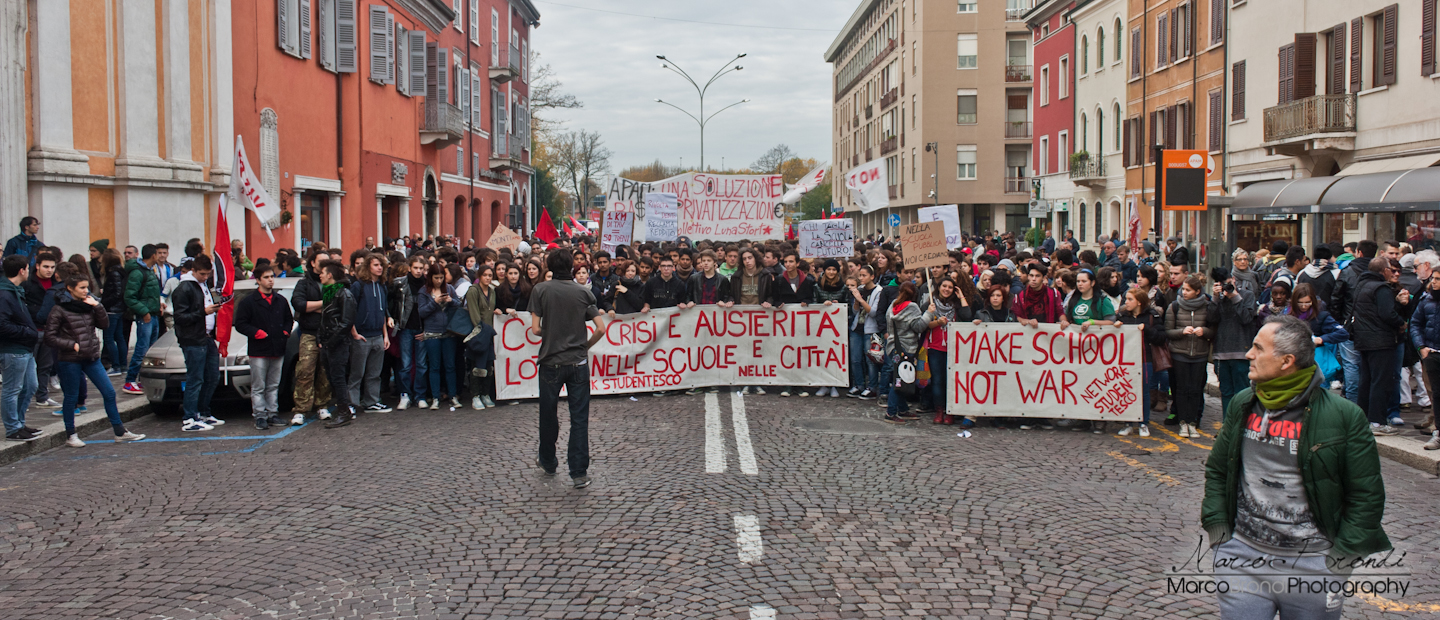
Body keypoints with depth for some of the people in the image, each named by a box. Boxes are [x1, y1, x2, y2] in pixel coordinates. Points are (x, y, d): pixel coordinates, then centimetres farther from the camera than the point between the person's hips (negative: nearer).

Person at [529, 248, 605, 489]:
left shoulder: (541, 290, -5)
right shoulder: (584, 292, -1)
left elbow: (536, 329, -8)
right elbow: (601, 328, -4)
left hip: (550, 362, 0)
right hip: (577, 363, 0)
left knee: (548, 415, 16)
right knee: (579, 418, 2)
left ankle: (548, 462, 32)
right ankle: (579, 473, -2)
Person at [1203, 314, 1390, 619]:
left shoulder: (1343, 416, -9)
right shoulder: (1241, 405, 4)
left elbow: (1367, 494, -4)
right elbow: (1216, 470, 15)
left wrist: (1341, 554, -8)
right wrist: (1217, 527, 6)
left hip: (1312, 566, -3)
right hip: (1243, 556, 3)